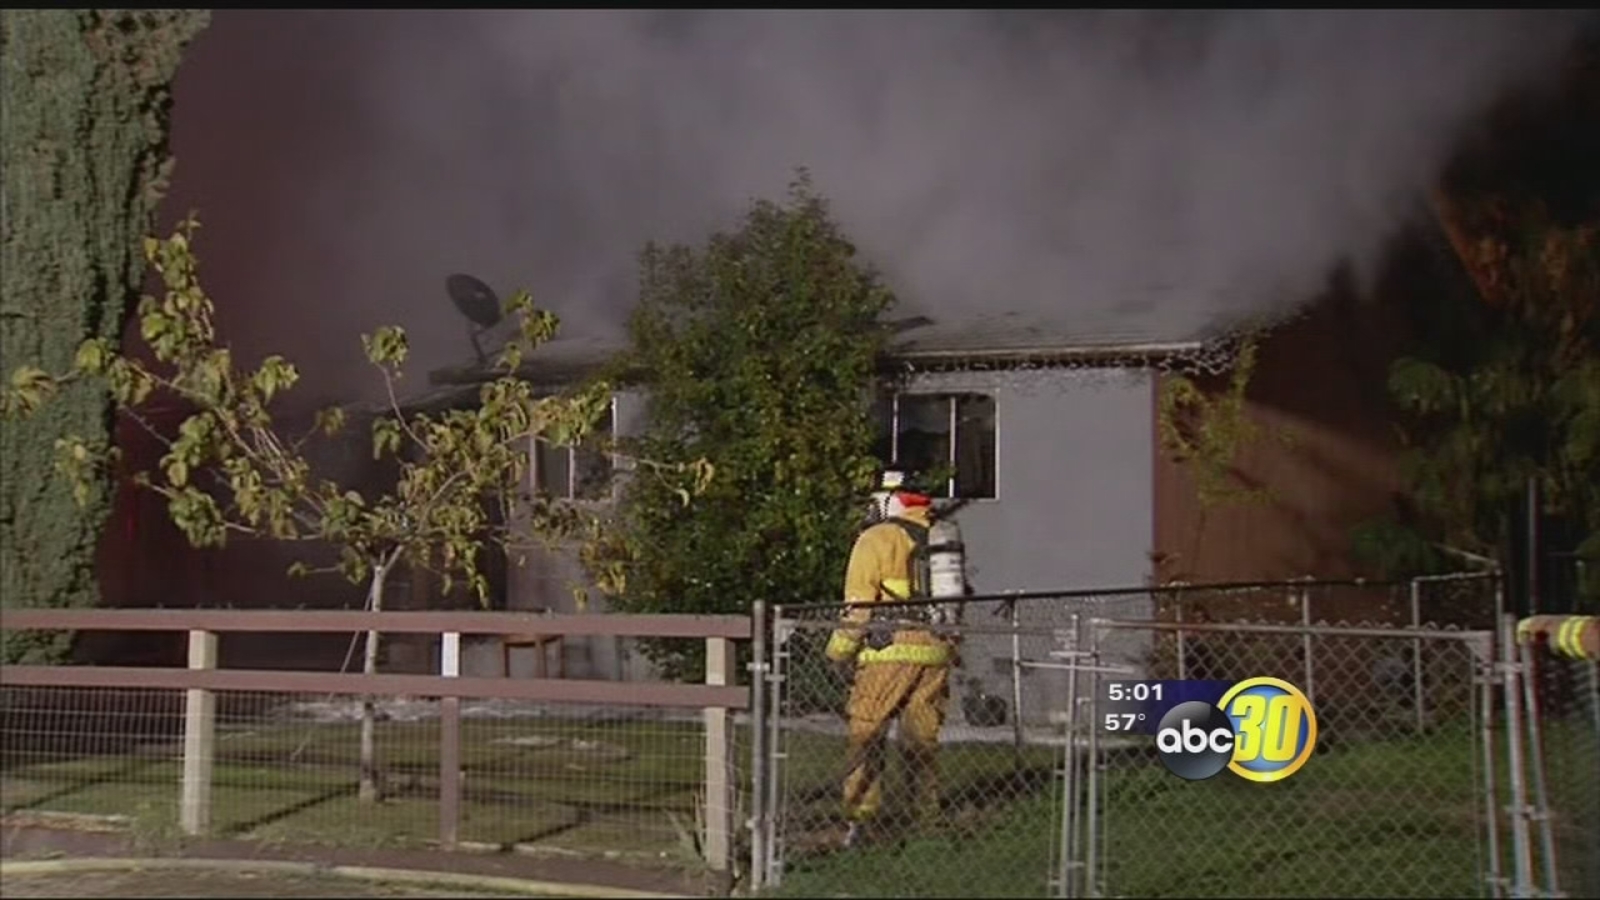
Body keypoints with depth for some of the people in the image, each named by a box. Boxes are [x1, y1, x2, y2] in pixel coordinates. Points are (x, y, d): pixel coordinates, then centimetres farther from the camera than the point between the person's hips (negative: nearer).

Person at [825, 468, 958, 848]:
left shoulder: (877, 539, -2)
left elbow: (858, 603, -6)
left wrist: (840, 652, -2)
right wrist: (952, 646, 23)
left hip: (889, 652, -5)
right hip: (935, 651, 5)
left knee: (865, 736, -1)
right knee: (922, 739, 12)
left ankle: (860, 818, -7)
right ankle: (928, 813, 12)